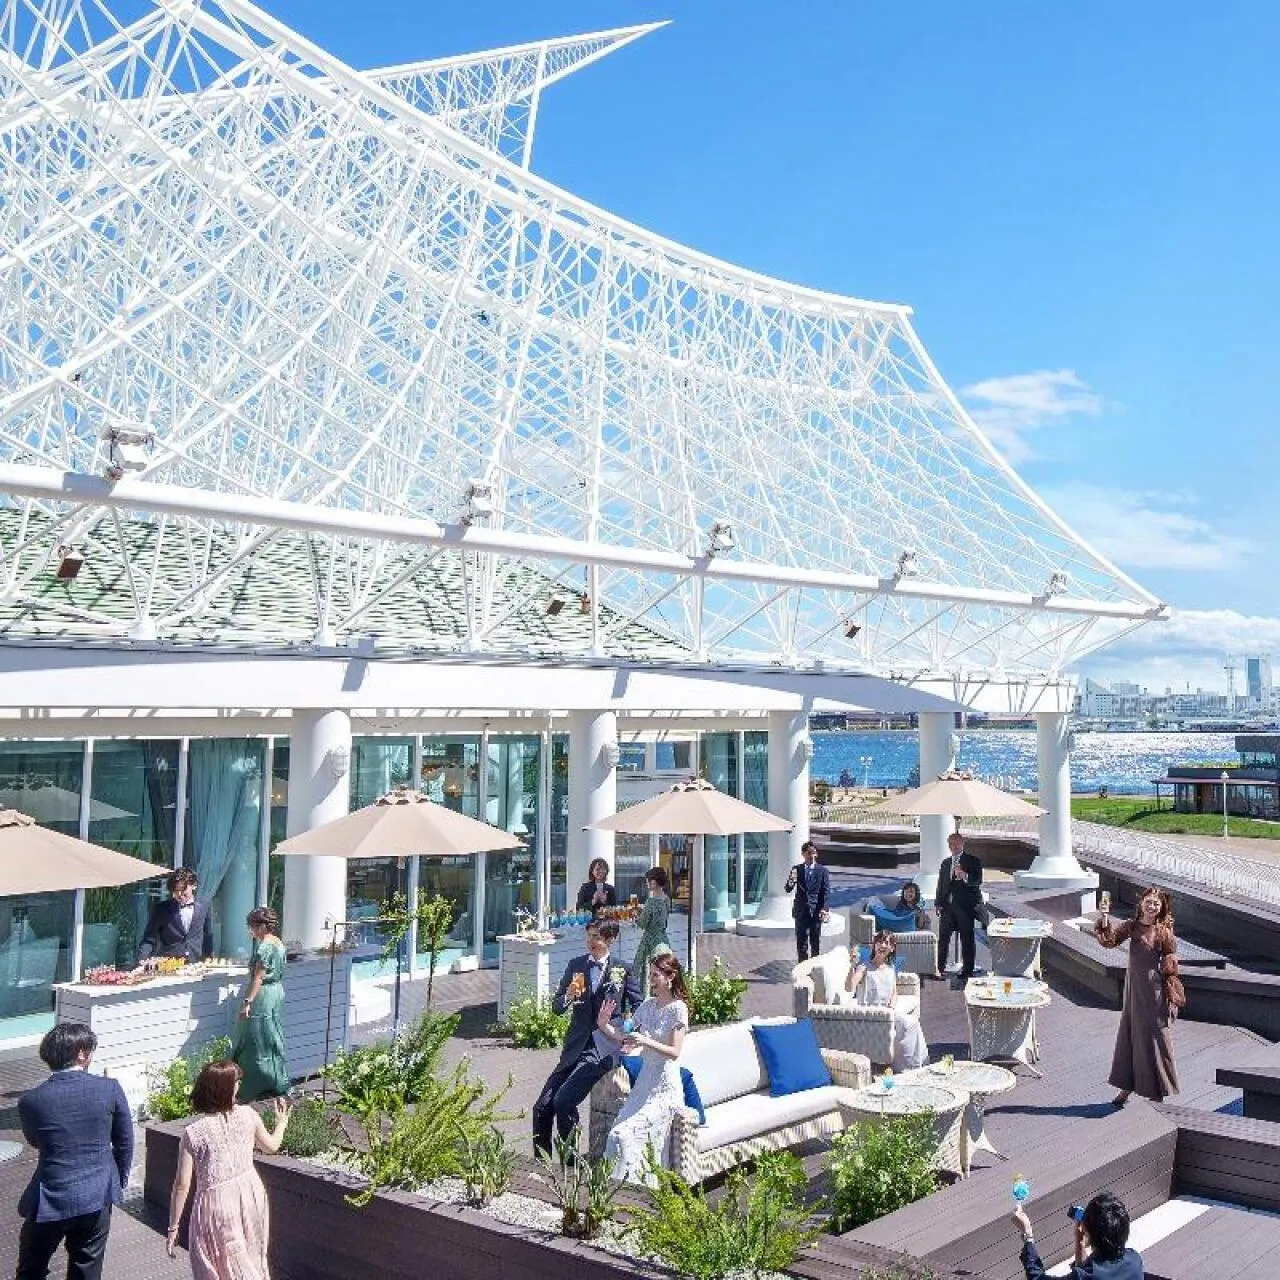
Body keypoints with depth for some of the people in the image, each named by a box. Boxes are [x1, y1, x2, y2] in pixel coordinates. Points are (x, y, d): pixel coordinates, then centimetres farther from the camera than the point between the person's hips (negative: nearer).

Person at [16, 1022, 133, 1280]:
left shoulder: (30, 1101, -13)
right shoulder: (110, 1089, -11)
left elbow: (35, 1142, 8)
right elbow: (125, 1142, 0)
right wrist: (119, 1182, 15)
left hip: (52, 1200, -1)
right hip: (98, 1196, 1)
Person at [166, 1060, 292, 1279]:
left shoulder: (193, 1133, -17)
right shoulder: (248, 1115, -9)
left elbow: (182, 1184, -13)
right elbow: (271, 1146, 10)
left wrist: (173, 1228, -2)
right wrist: (282, 1123, 31)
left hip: (217, 1206, -3)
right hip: (250, 1195, 3)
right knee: (251, 1259, 25)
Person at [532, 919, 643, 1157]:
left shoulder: (623, 968, 0)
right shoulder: (575, 965, 9)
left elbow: (639, 1007, 8)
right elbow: (557, 1007, 10)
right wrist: (569, 995, -11)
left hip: (604, 1047, -5)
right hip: (575, 1046, 5)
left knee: (564, 1101, -21)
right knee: (542, 1108, -1)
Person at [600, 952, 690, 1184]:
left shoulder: (678, 1008, -10)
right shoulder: (648, 1005, 10)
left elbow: (674, 1052, -16)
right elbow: (628, 1042, 13)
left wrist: (646, 1042, -30)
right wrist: (605, 1025, -1)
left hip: (665, 1088, -6)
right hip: (644, 1082, 7)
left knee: (624, 1134, -19)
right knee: (617, 1134, -9)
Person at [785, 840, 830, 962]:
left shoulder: (823, 871, 0)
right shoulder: (796, 869, 4)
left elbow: (826, 892, -1)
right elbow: (787, 890, 2)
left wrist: (824, 910, -11)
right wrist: (790, 882, -21)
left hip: (816, 911, -1)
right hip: (801, 911, 1)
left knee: (815, 942, 5)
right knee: (801, 943, 3)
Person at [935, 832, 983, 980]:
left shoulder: (973, 861, 2)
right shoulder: (945, 862, 19)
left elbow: (978, 881, -11)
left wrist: (965, 876, -30)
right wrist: (938, 903, 12)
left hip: (965, 906, -5)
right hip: (947, 906, 5)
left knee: (967, 939, -2)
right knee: (943, 939, 6)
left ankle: (967, 971, 3)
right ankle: (940, 968, 13)